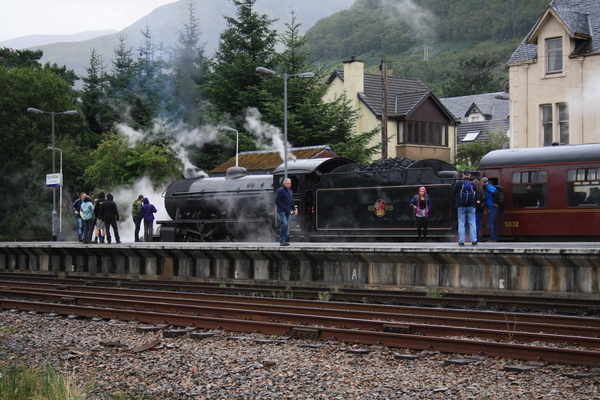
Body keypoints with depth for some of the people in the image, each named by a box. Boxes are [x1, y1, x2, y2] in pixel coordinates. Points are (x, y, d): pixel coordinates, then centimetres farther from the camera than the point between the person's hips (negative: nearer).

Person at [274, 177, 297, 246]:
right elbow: (277, 201, -12)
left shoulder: (290, 191, 16)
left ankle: (284, 240, 12)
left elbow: (292, 201, 24)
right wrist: (284, 208, -16)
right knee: (284, 224, -19)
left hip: (287, 212, 8)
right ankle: (282, 240, -16)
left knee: (287, 227, 7)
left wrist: (294, 209, 12)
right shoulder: (280, 190, -9)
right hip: (282, 211, -8)